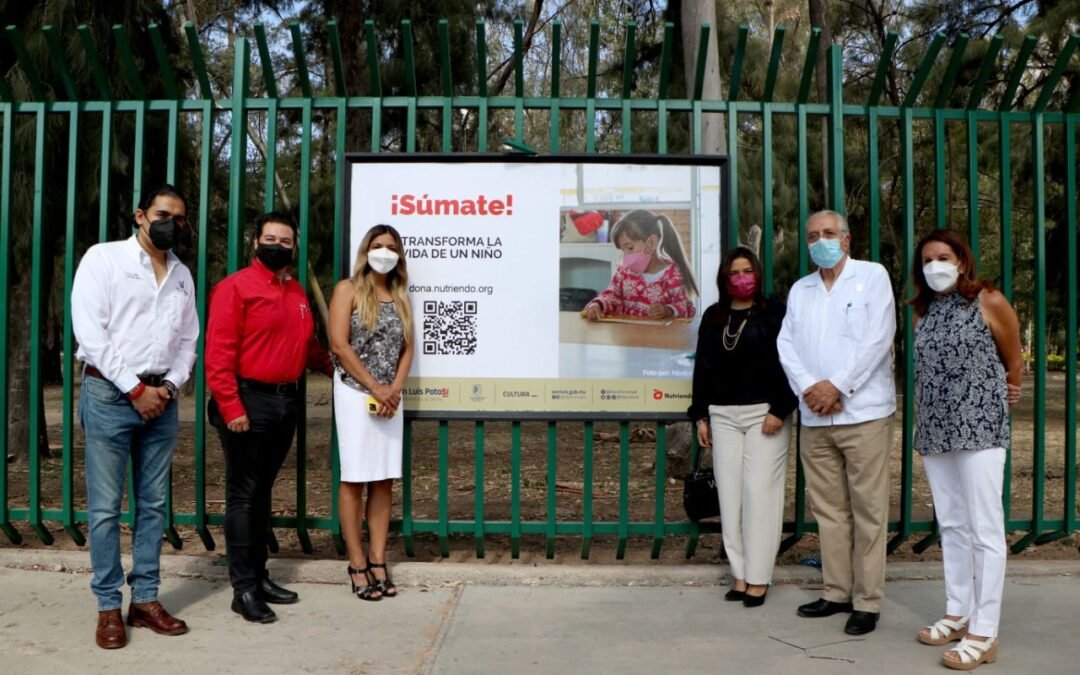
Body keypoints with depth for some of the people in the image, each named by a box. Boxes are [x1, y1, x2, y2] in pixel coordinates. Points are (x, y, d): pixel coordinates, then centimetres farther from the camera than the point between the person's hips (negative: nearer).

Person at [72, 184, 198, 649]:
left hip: (161, 398, 5)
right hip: (110, 394, -5)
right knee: (105, 506, 0)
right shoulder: (103, 258, -2)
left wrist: (169, 386, -4)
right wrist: (134, 389, -12)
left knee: (154, 503, 9)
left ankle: (145, 599, 18)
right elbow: (89, 331, -10)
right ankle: (108, 607, 11)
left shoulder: (182, 274, 14)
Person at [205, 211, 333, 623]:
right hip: (248, 403, -7)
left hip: (286, 403, 7)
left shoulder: (298, 293, 15)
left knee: (262, 492, 15)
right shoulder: (235, 287, -7)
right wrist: (231, 408, -19)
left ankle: (259, 576, 24)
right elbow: (218, 354, -14)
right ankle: (243, 588, 6)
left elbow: (308, 346, 25)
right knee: (243, 495, -1)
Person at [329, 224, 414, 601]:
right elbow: (339, 344, -10)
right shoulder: (348, 290, 0)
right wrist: (374, 388, -12)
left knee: (384, 480, 4)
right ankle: (357, 566, 4)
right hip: (355, 393, -5)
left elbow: (407, 349, 10)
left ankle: (378, 562, 10)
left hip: (390, 397, 5)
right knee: (355, 479, -2)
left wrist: (394, 390, -6)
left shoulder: (401, 296, 15)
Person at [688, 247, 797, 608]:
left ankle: (758, 577, 4)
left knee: (760, 492, -3)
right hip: (723, 415, 4)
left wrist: (779, 410, -14)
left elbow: (785, 363, -6)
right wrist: (700, 415, 9)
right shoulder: (713, 317, 12)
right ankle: (739, 573, 12)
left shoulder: (774, 312, -1)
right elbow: (703, 368, 13)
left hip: (765, 412, -4)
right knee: (730, 493, 3)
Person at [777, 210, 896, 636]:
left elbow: (878, 338, -8)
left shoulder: (873, 276, 3)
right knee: (828, 509, 9)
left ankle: (868, 601, 6)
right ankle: (837, 592, 19)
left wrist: (836, 386, -12)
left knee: (868, 511, -1)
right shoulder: (800, 290, 17)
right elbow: (786, 345, 8)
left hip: (863, 413, -4)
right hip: (814, 416, 5)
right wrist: (808, 389, -9)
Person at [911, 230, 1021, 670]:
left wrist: (996, 404, 14)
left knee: (984, 529, -4)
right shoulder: (923, 312, 13)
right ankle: (958, 614, 22)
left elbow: (1014, 362, 6)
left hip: (979, 427, -6)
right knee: (951, 526, 12)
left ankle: (983, 634, 0)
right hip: (935, 431, 6)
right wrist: (926, 417, 11)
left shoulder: (988, 302, -2)